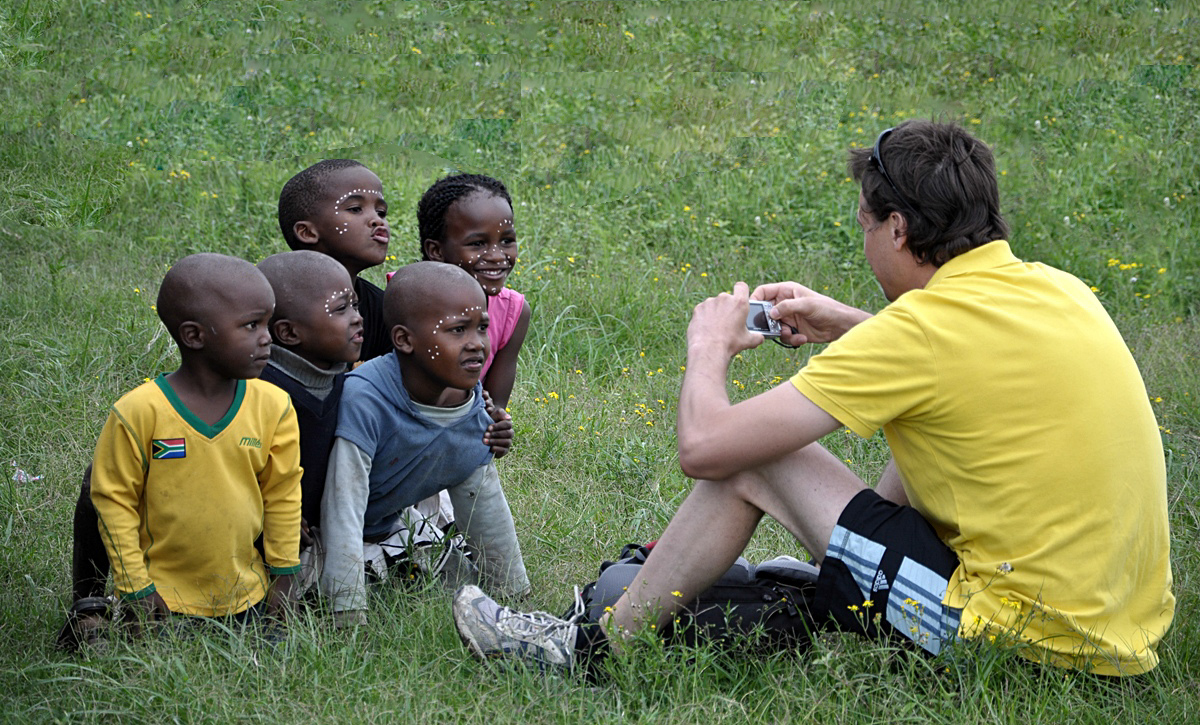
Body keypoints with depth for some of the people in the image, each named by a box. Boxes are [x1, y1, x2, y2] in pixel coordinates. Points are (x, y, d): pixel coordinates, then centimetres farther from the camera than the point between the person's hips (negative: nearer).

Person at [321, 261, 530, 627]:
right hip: (314, 538, -6)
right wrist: (351, 621, -36)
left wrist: (517, 597, 6)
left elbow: (487, 515, 1)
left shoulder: (473, 412, -13)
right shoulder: (363, 400, -35)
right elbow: (342, 515, -35)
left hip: (385, 530, 6)